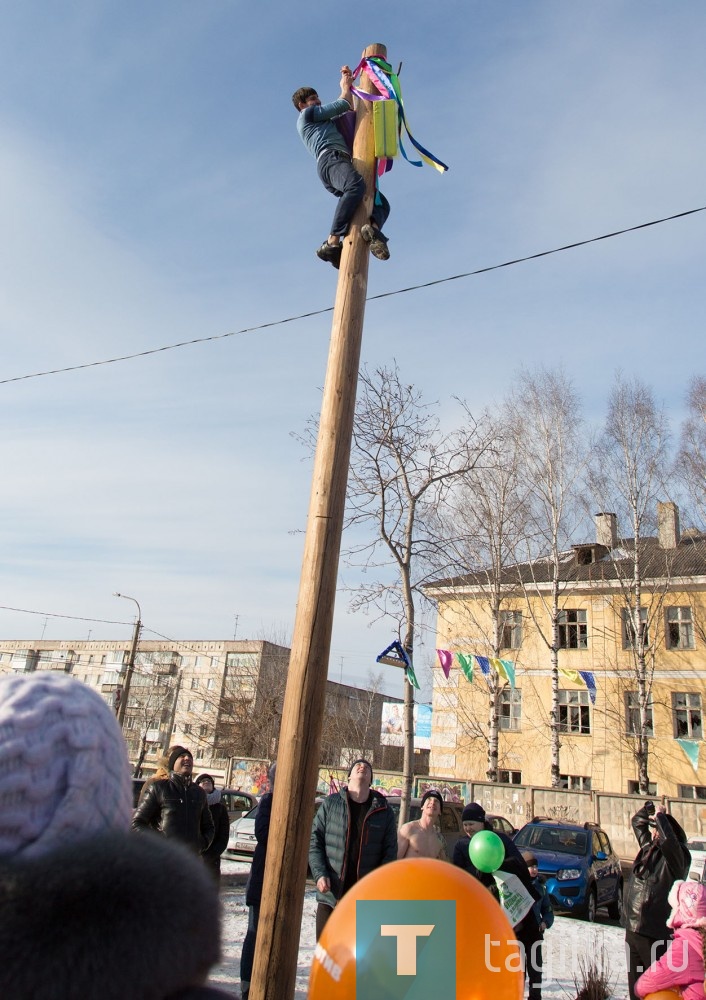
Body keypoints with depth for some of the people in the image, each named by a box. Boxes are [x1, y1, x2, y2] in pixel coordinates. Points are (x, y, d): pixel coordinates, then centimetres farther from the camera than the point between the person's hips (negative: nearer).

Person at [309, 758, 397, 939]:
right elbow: (314, 841, 2)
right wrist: (319, 874, -11)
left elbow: (390, 852, 3)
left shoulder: (384, 812, 4)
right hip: (330, 895, -1)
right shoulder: (331, 803, 3)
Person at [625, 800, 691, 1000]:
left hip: (655, 935, -7)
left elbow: (668, 839, -35)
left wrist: (660, 816, -21)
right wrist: (649, 808, 8)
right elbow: (637, 822, 23)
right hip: (633, 930, 8)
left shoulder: (676, 856, -12)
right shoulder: (648, 847, 8)